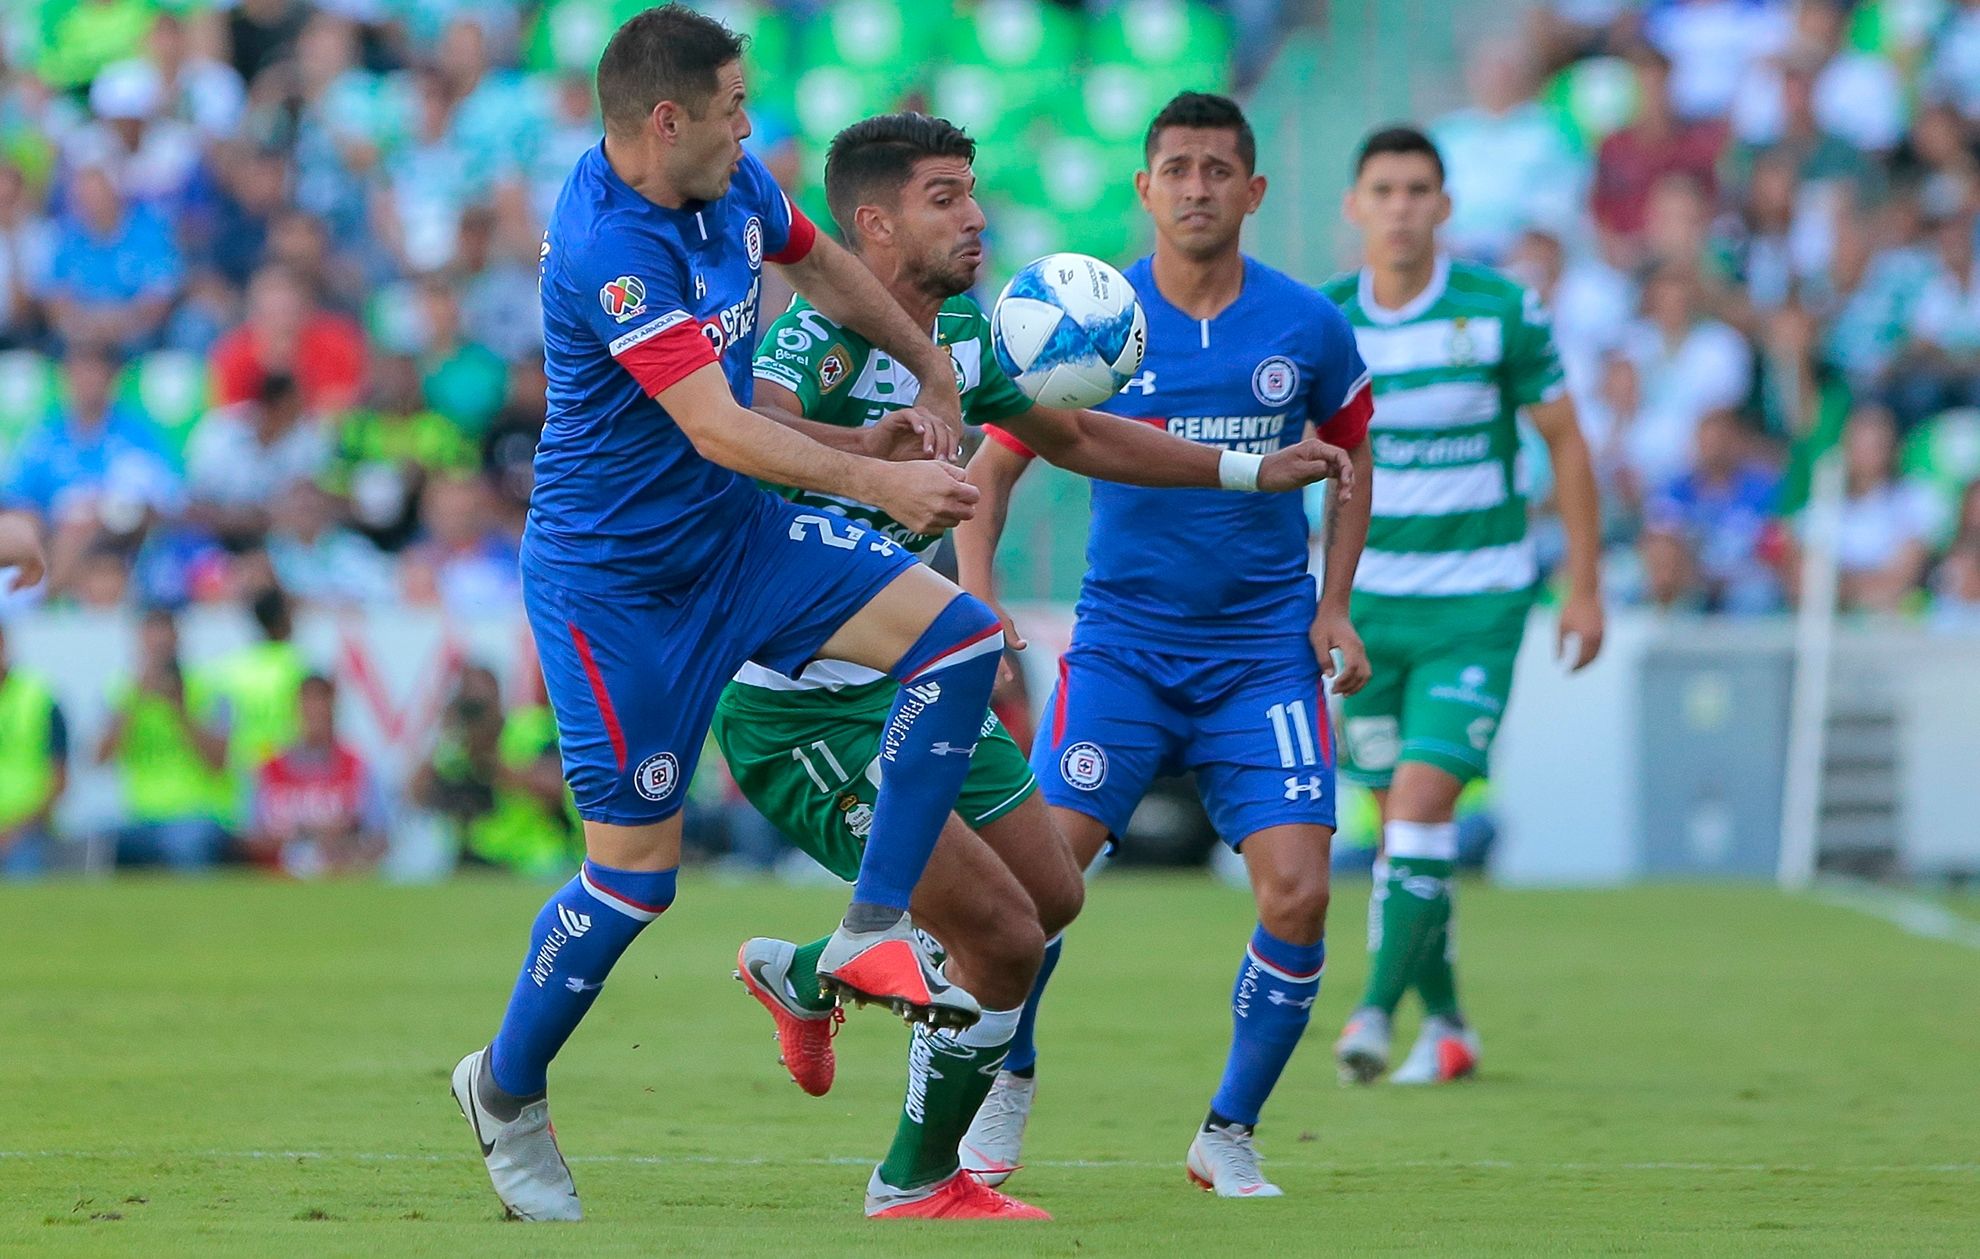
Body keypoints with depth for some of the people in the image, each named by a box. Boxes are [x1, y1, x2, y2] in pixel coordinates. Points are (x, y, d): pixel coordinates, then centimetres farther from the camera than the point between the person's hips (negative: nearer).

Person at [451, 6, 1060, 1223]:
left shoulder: (734, 188, -1)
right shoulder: (607, 246, -28)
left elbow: (821, 262, 23)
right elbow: (718, 429, -32)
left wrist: (933, 369, 20)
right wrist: (884, 483, -32)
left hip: (736, 533, 8)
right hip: (614, 581, -8)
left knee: (961, 635, -8)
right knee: (637, 867, -3)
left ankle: (874, 931, -5)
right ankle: (505, 1091, 19)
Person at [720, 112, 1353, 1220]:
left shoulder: (966, 333, 5)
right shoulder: (820, 338, -23)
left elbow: (1074, 436, 22)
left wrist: (1250, 470, 22)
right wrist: (863, 445, -64)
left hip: (909, 682, 9)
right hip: (801, 711, -9)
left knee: (1054, 897, 18)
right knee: (1003, 939, -12)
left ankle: (802, 975, 37)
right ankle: (916, 1185, 9)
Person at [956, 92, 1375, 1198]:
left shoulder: (1308, 327, -1)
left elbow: (1351, 454, 15)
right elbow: (991, 469, 3)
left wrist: (1334, 606, 4)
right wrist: (979, 605, -12)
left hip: (1265, 649, 1)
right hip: (1122, 641, -1)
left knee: (1298, 896, -12)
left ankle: (1229, 1135, 7)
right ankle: (1007, 1083, 14)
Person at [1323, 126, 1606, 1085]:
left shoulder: (1501, 311, -9)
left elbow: (1565, 441, 0)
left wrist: (1585, 589, -1)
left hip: (1478, 602, -3)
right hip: (1368, 600, 3)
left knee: (1423, 800, -17)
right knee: (1400, 819, 6)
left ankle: (1377, 1012, -20)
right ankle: (1445, 1025, 20)